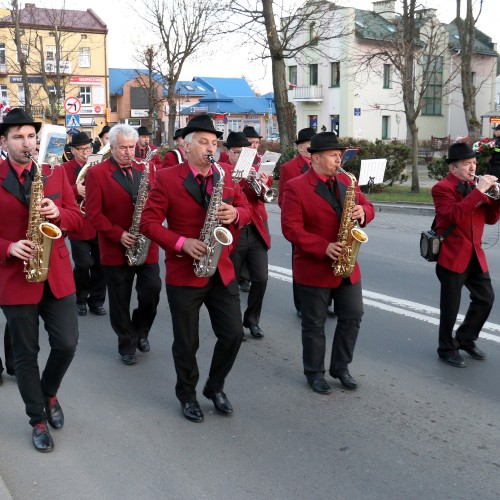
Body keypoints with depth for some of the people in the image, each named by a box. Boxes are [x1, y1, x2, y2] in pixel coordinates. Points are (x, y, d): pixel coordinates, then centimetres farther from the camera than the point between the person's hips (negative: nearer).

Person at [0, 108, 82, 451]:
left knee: (67, 343, 3)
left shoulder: (56, 173, 5)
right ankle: (38, 420, 24)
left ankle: (49, 393, 33)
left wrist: (58, 213, -16)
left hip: (57, 274, 2)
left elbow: (76, 218, 4)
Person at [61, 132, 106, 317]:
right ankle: (81, 300, 18)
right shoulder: (65, 169, -1)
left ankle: (96, 301, 21)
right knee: (83, 265, -4)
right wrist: (76, 190, -27)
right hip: (78, 225, -3)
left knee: (100, 265, 7)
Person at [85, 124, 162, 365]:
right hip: (115, 249, -3)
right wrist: (119, 234, -18)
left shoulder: (145, 169, 8)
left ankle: (141, 331, 29)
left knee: (152, 292, 3)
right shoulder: (96, 173, -5)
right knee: (120, 301, 8)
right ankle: (127, 344, 24)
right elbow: (93, 213, -10)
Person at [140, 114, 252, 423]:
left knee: (233, 334, 5)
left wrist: (235, 214, -13)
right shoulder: (167, 178, -8)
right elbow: (149, 222, -8)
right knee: (187, 342, 7)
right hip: (184, 273, -4)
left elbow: (246, 209, 11)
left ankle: (215, 387, 30)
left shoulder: (225, 175, 5)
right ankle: (187, 395, 30)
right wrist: (181, 243, -20)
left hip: (222, 270, 4)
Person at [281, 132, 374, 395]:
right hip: (314, 268, -5)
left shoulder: (347, 181, 7)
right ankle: (314, 373, 22)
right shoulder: (296, 187, -12)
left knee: (353, 316, 10)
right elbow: (291, 228, -17)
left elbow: (367, 207, 11)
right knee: (314, 323, 6)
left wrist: (363, 212, -15)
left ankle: (341, 367, 27)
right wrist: (324, 248, -25)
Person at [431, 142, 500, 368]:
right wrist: (478, 191, -28)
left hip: (475, 255, 7)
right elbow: (455, 214, -27)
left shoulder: (475, 186, 12)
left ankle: (466, 339, 29)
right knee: (450, 306, 2)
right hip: (452, 256, -7)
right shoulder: (442, 188, -10)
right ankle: (447, 349, 18)